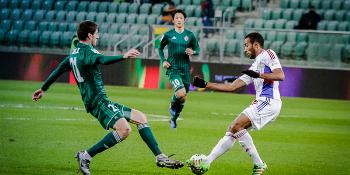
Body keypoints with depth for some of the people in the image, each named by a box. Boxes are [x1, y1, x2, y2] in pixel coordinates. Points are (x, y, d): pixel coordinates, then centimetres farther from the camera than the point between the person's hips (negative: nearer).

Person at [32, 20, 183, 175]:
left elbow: (57, 71, 27)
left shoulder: (74, 54, 18)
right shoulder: (87, 51, -12)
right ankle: (85, 156, -20)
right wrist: (124, 56, -48)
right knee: (124, 129, -30)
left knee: (141, 118, 10)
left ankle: (160, 158, 5)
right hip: (98, 101, -11)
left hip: (102, 101, 11)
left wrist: (43, 89, 39)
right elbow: (102, 60, -34)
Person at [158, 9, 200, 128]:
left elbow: (197, 50, 12)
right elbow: (160, 48, 13)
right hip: (173, 69, -3)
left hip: (185, 69, 3)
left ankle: (174, 119, 33)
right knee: (181, 94, -26)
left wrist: (193, 52, -11)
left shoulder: (190, 35, 4)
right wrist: (163, 61, -3)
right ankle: (172, 106, 6)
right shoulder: (168, 35, 0)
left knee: (182, 99, 9)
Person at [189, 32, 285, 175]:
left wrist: (258, 75, -18)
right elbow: (232, 87, 27)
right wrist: (205, 85, 25)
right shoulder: (254, 67, 28)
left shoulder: (267, 55, 3)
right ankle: (206, 162, 5)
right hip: (261, 103, 9)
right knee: (232, 130, 5)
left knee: (236, 126, -18)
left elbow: (280, 76, -12)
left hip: (269, 101, -9)